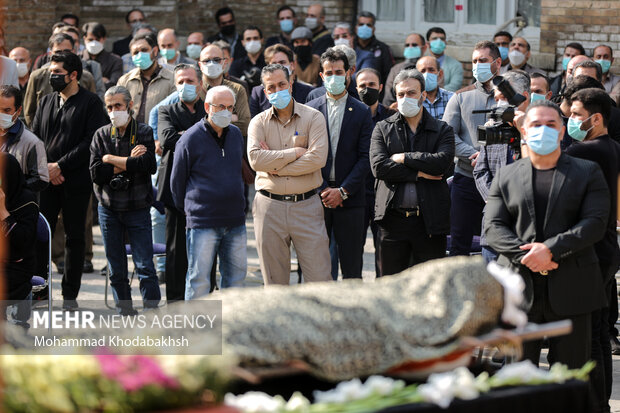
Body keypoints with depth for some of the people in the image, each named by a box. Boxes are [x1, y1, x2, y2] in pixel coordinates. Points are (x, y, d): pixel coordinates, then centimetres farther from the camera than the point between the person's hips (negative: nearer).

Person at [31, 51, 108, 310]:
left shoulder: (90, 103, -3)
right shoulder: (46, 102, 14)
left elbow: (91, 142, -11)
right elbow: (34, 138, 12)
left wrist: (60, 165, -14)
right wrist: (45, 167, -5)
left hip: (76, 181, -4)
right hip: (46, 180, 4)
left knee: (74, 237, 3)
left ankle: (70, 295, 9)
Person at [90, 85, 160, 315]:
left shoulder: (144, 133, 1)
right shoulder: (101, 135, 6)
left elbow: (149, 165, -16)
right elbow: (96, 173, -5)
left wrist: (112, 160, -9)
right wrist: (129, 163, -12)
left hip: (138, 208, -2)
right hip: (109, 209, 2)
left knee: (145, 266, -7)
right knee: (116, 270, 7)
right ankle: (125, 313, 15)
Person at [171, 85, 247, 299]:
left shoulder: (236, 135, 11)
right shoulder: (190, 139, -7)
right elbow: (177, 180, 1)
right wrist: (188, 209, 9)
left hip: (235, 222, 6)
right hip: (202, 223, -5)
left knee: (236, 277, 9)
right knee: (199, 280, -4)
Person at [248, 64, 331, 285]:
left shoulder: (313, 117, 2)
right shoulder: (259, 122, 7)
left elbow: (318, 158, -12)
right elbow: (255, 158, -10)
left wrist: (276, 167, -8)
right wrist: (295, 152, -10)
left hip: (306, 206, -2)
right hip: (269, 206, 2)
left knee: (319, 278, -4)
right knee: (274, 281, 7)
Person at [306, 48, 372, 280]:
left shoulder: (361, 112, 5)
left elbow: (365, 157, 0)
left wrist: (343, 190, -10)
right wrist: (322, 189, -7)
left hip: (350, 198, -1)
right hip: (316, 196, 1)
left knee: (352, 266, 0)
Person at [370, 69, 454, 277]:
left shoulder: (442, 130, 7)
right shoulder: (383, 129, 9)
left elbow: (441, 161, -12)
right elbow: (378, 167, -6)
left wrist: (403, 158, -8)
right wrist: (418, 174, -9)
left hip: (429, 220, -1)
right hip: (393, 219, 1)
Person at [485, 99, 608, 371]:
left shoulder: (588, 173, 9)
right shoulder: (505, 176, 14)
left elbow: (595, 223, -4)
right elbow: (493, 227, 4)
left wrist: (550, 249, -15)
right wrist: (525, 255, -14)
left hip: (570, 290, -1)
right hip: (518, 289, 1)